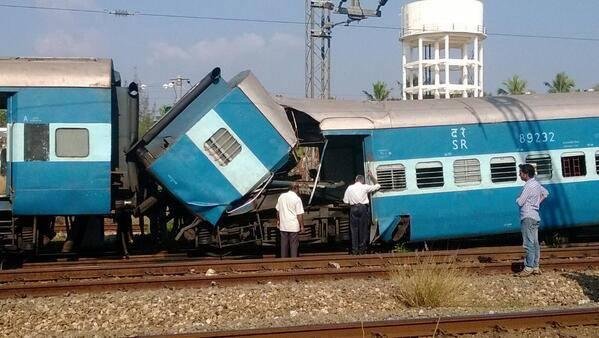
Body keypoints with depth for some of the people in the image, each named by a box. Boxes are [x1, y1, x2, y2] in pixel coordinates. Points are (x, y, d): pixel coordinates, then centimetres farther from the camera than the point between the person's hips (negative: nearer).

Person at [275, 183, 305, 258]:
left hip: (283, 226, 4)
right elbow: (299, 215, -13)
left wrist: (278, 221, 23)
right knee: (294, 245, 5)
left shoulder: (281, 196, 3)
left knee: (284, 245, 12)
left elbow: (278, 211, 11)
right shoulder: (297, 199, -13)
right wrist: (302, 226, -5)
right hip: (294, 226, -4)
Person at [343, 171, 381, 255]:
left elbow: (345, 201, 5)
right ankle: (362, 248, 4)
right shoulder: (365, 187, 2)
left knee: (354, 229, 4)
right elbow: (377, 186, 12)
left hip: (353, 209, 1)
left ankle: (355, 249, 1)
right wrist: (371, 176, 20)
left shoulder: (349, 188, 8)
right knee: (363, 228, 5)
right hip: (363, 208, -1)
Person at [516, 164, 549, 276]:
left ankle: (529, 267, -7)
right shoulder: (537, 184, 11)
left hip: (528, 217, -10)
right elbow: (545, 193, 30)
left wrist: (518, 199, 4)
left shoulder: (528, 186, -18)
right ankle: (536, 267, 13)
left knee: (528, 243, -8)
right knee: (535, 243, 10)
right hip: (535, 217, 10)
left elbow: (520, 202, -17)